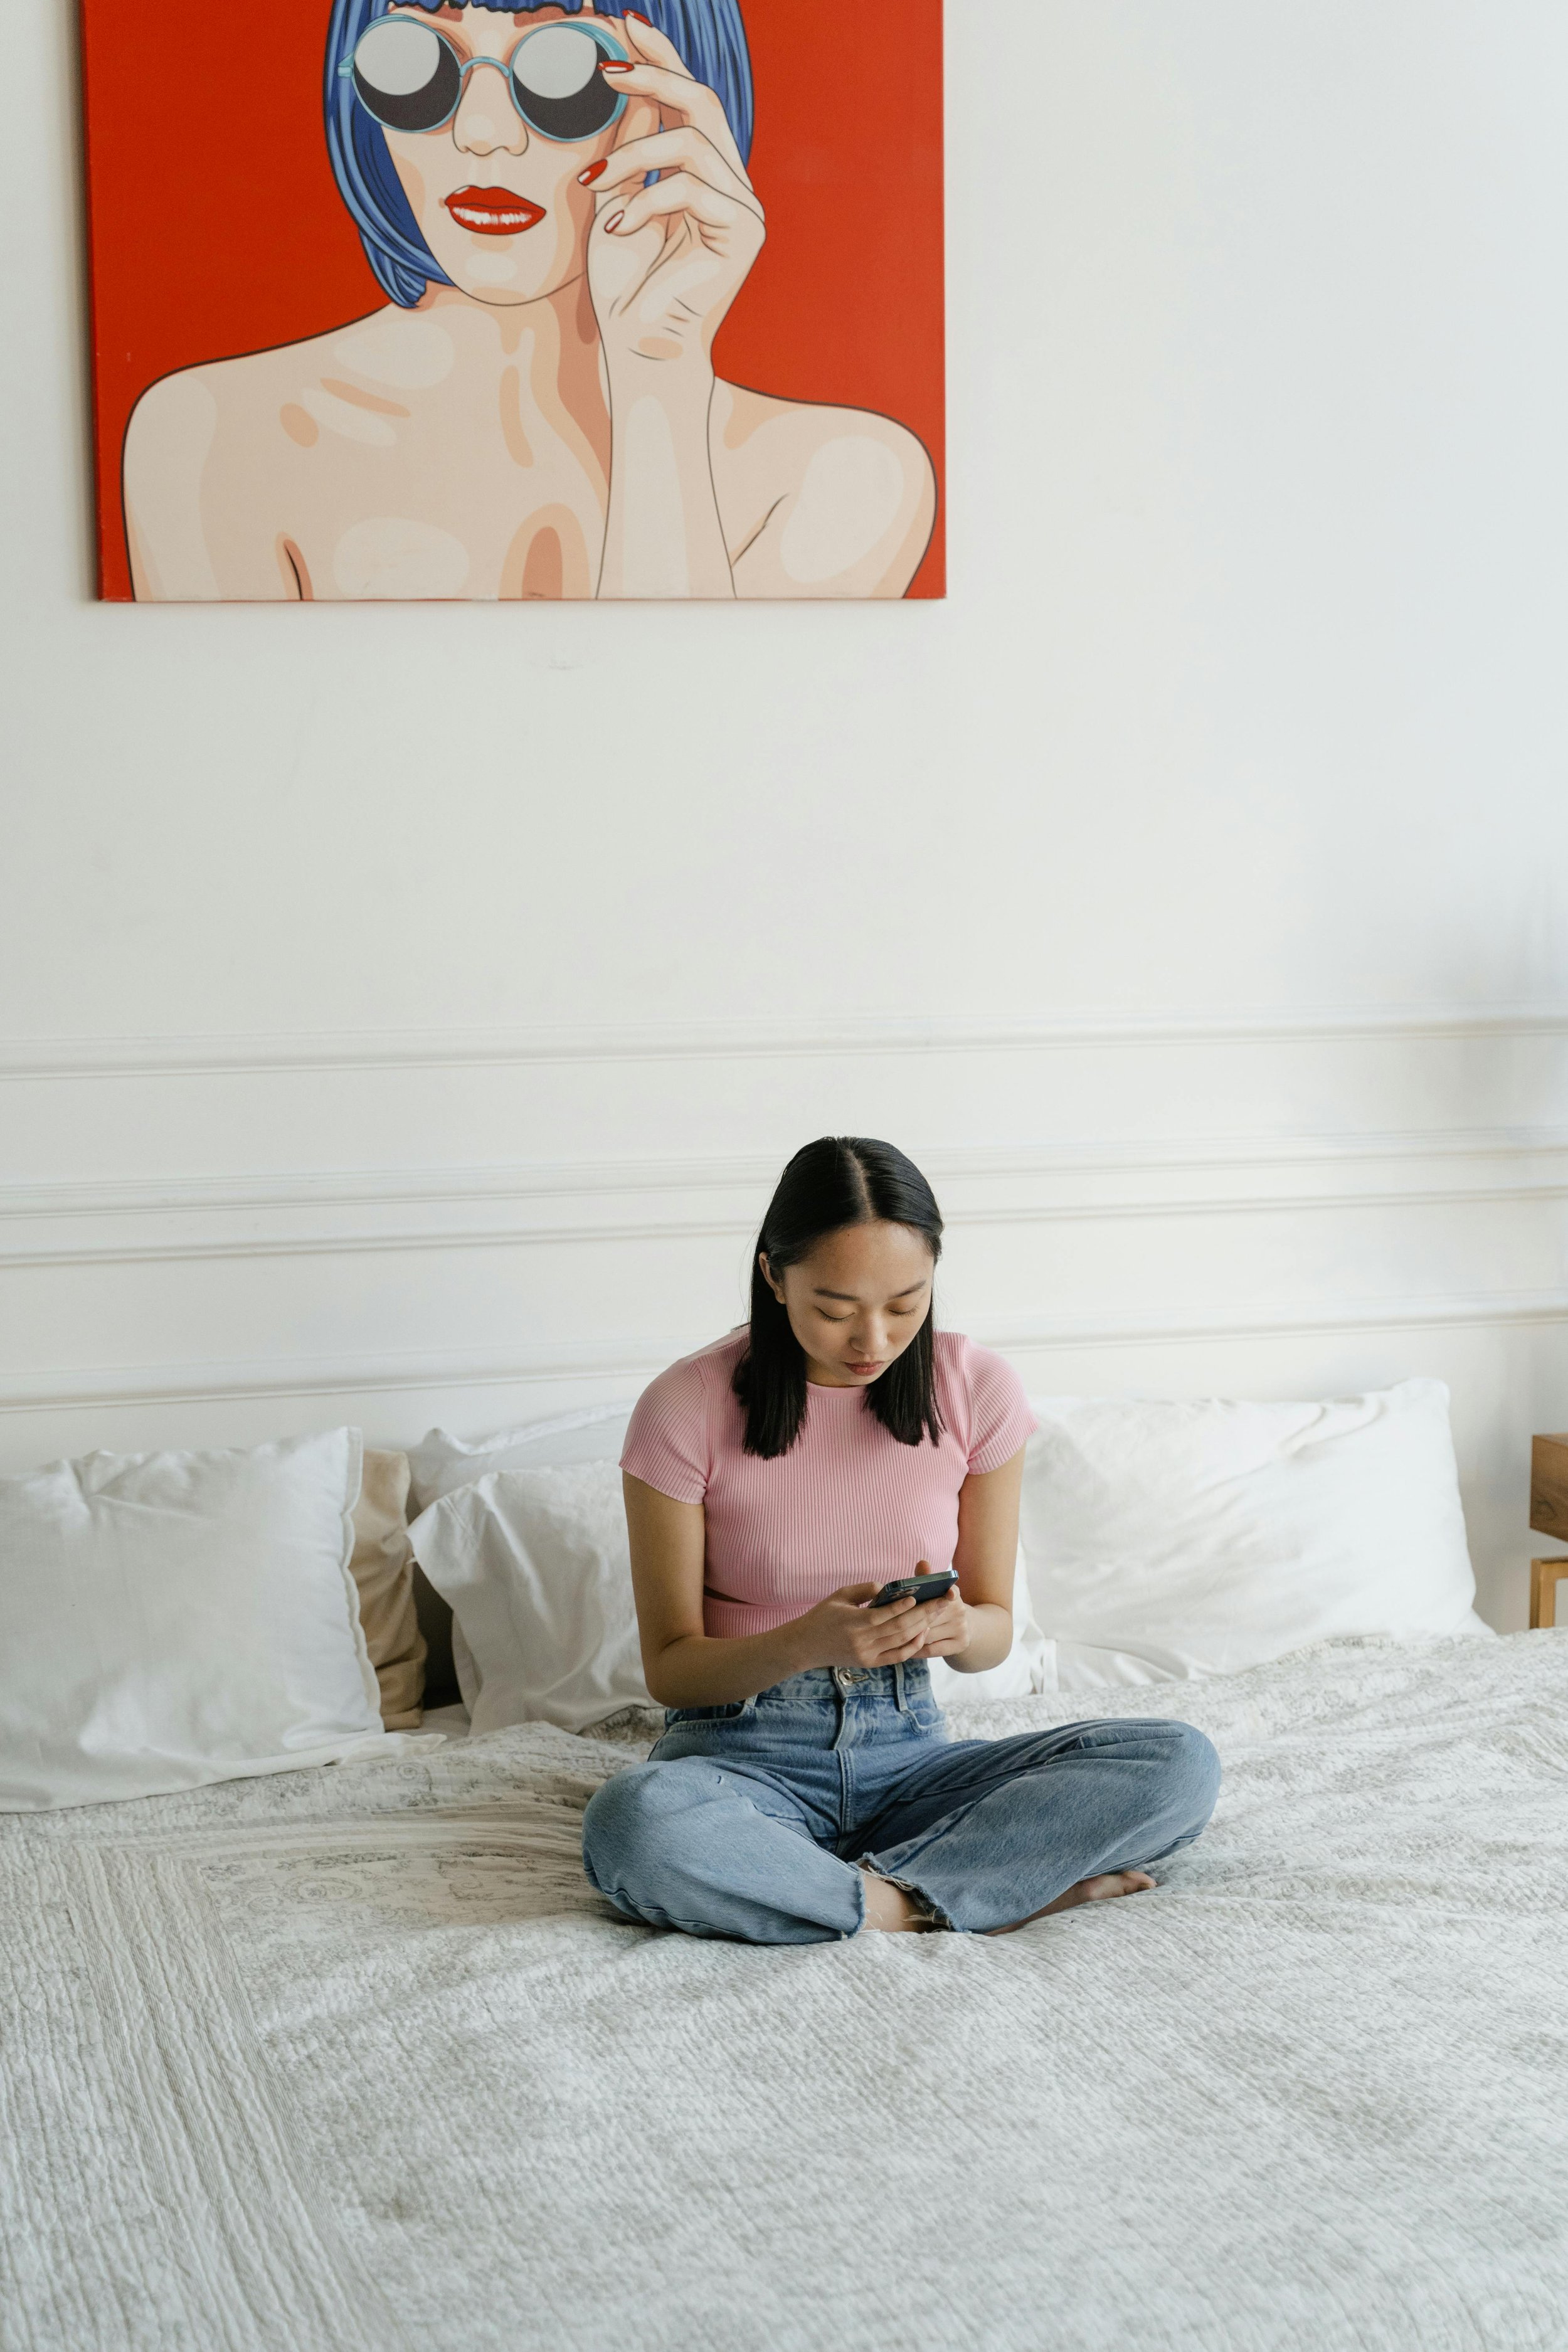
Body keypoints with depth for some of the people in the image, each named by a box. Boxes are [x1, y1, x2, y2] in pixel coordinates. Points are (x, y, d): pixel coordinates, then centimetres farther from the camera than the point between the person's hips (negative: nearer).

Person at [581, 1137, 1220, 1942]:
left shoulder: (975, 1389, -2)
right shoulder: (686, 1407, -10)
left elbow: (995, 1629, 6)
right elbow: (669, 1667, -6)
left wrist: (956, 1627, -20)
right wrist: (805, 1643, -27)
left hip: (907, 1749, 3)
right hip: (743, 1751, -3)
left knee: (1179, 1765, -20)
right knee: (631, 1824, -40)